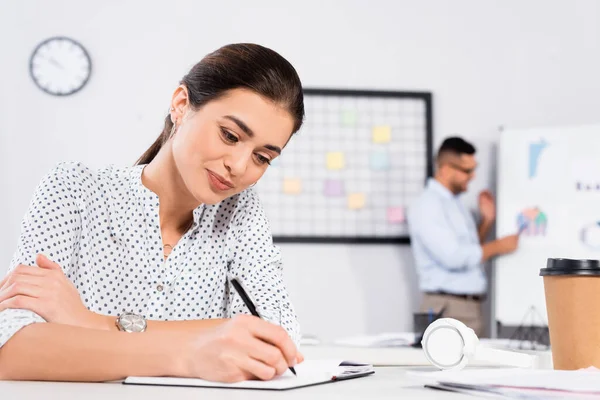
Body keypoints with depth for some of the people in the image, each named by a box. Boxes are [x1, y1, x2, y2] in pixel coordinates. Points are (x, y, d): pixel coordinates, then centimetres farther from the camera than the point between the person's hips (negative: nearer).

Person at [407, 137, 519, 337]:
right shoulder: (426, 206, -13)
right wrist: (498, 246, -11)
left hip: (471, 305, 9)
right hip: (448, 307, -9)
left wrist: (487, 221, 10)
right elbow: (453, 256, -21)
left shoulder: (454, 203, 16)